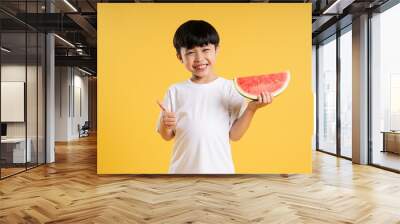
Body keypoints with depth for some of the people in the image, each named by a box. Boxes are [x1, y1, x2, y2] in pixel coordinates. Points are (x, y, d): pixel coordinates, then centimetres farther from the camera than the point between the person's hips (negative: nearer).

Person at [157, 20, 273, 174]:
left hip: (219, 169, -1)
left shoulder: (230, 88, -7)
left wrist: (251, 108, -18)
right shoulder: (175, 91, -1)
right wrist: (165, 124, -17)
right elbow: (167, 136, 3)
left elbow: (234, 134, -6)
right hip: (183, 169, 2)